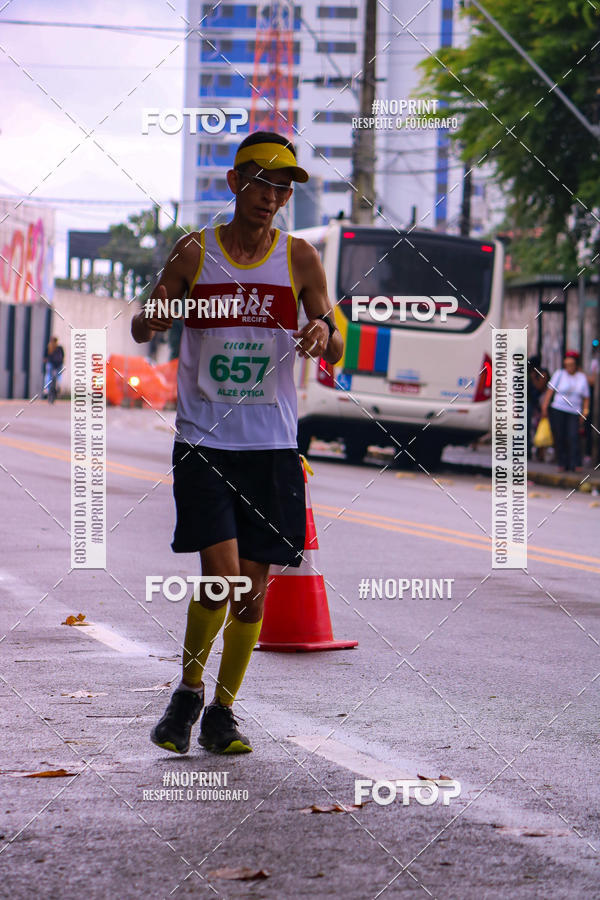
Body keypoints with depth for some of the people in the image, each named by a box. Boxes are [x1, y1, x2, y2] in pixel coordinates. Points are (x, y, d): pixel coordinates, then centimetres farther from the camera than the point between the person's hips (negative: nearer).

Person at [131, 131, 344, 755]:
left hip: (271, 445, 2)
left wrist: (324, 333, -22)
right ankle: (188, 692, 10)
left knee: (253, 587, 2)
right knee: (220, 576, -14)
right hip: (203, 440, -2)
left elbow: (334, 351, 2)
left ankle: (222, 712, 18)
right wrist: (149, 320, -19)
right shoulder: (194, 252, 1)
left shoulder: (299, 258, 4)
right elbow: (143, 329, 5)